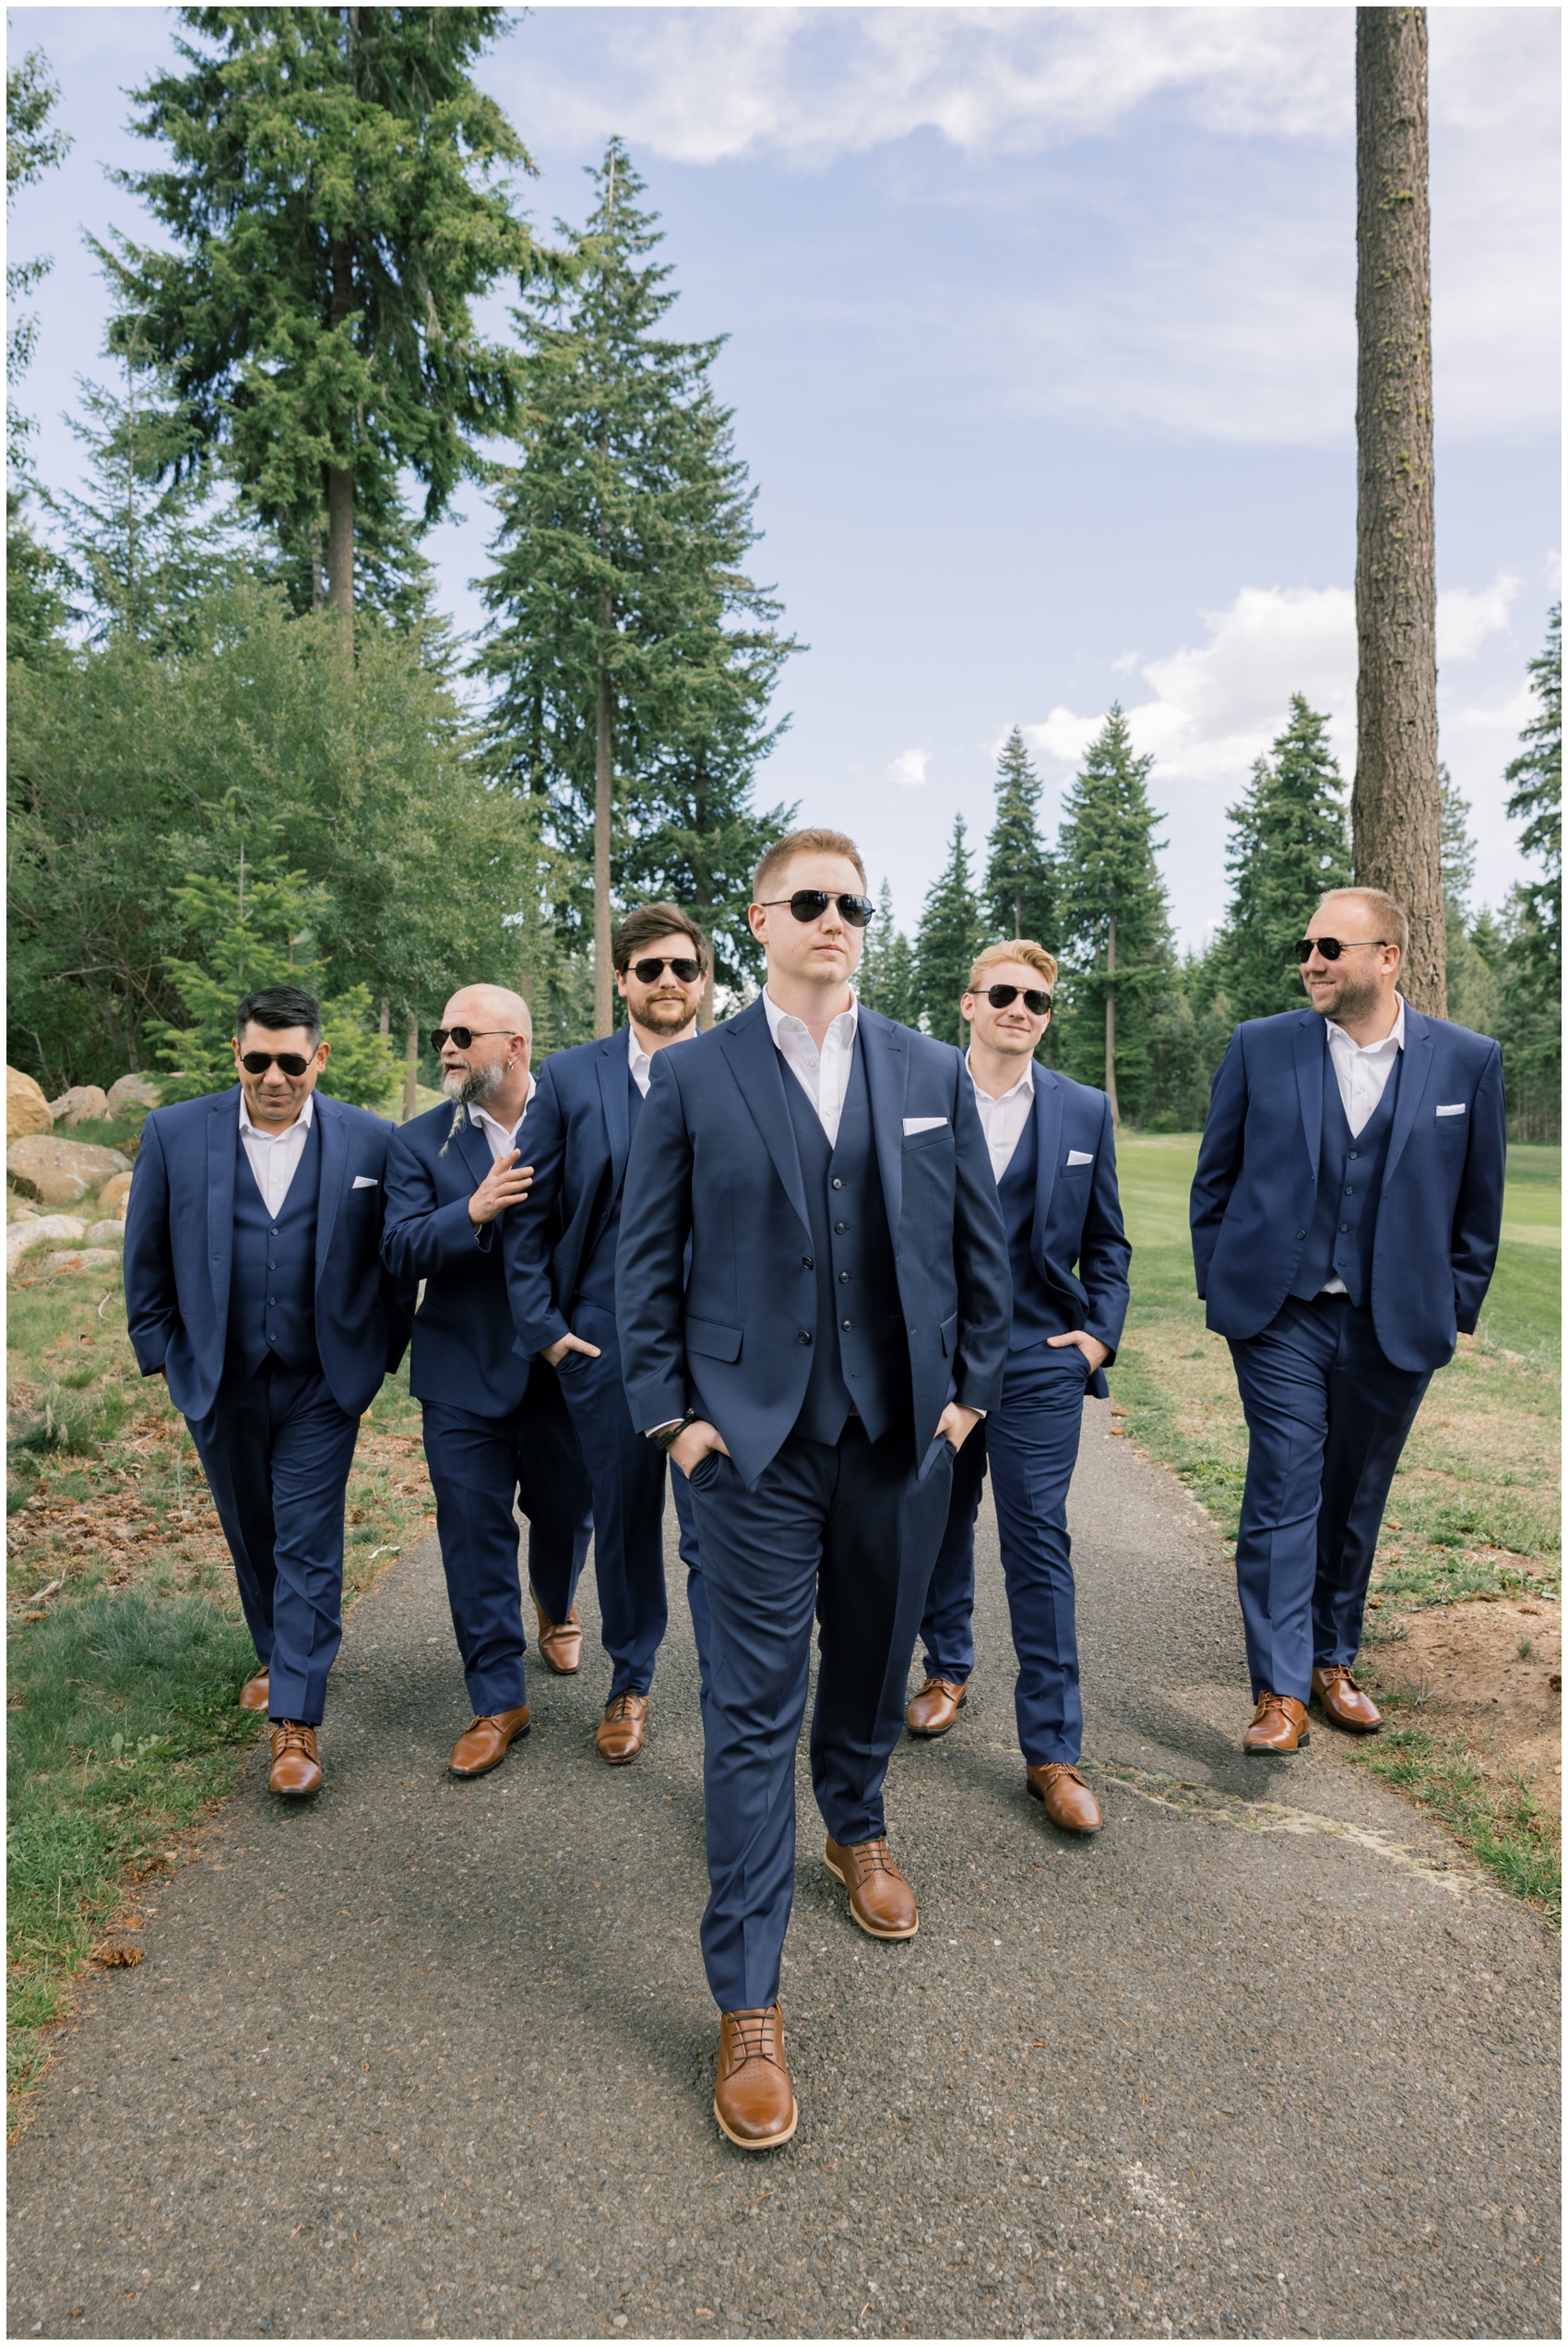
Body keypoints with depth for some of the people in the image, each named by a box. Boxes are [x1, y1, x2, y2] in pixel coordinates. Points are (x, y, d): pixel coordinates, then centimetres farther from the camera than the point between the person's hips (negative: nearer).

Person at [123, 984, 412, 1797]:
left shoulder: (371, 1142, -7)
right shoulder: (173, 1134, -4)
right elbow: (145, 1260, 4)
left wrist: (381, 1354, 1)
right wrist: (162, 1353, 3)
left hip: (321, 1385, -2)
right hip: (218, 1385, 3)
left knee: (308, 1547, -2)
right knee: (251, 1537, 19)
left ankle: (296, 1721, 6)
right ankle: (277, 1659, 42)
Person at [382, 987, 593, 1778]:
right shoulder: (418, 1142, -1)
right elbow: (401, 1251, -12)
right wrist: (473, 1212, -29)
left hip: (565, 1365, 0)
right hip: (465, 1377, 0)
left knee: (565, 1512, 17)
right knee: (475, 1538, 4)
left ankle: (555, 1606, 51)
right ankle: (497, 1701, 19)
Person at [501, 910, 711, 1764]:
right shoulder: (569, 1077, 3)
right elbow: (530, 1215, 4)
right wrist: (542, 1325, -1)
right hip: (604, 1340, 2)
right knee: (623, 1522, 15)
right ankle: (630, 1685, 36)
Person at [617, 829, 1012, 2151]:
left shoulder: (933, 1075, 5)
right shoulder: (694, 1078, -2)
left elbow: (981, 1244, 9)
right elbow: (647, 1261, 0)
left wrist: (971, 1386, 6)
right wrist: (671, 1412, -4)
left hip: (904, 1436, 3)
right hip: (755, 1441, -2)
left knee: (874, 1661, 20)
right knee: (754, 1707, 2)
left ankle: (859, 1829, 50)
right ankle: (749, 2003, 14)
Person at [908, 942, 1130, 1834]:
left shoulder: (1084, 1111, 5)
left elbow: (1107, 1240, 11)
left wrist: (1103, 1331, 0)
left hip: (1038, 1359, -1)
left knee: (1039, 1544, 0)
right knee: (941, 1519, 16)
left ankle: (1053, 1749, 10)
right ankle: (948, 1667, 40)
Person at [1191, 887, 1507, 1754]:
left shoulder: (1468, 1061, 1)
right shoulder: (1258, 1047, -1)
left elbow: (1479, 1202, 8)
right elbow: (1214, 1178, 6)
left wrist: (1456, 1308, 5)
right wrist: (1221, 1287, 4)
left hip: (1396, 1326, 2)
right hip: (1281, 1317, -1)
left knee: (1355, 1502, 14)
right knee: (1282, 1494, -4)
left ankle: (1333, 1660, 31)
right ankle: (1281, 1691, 3)